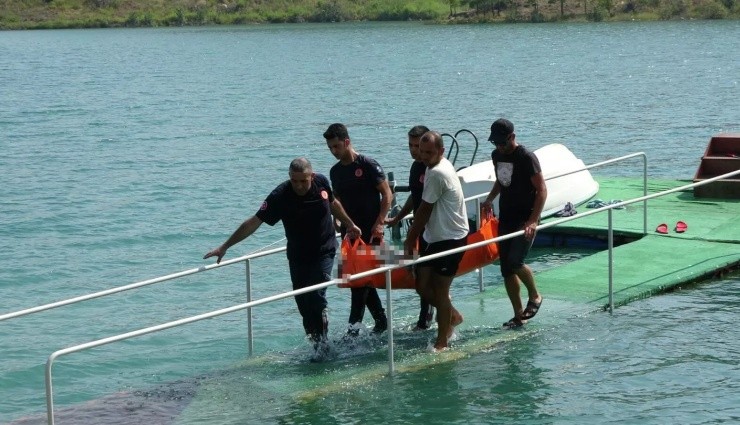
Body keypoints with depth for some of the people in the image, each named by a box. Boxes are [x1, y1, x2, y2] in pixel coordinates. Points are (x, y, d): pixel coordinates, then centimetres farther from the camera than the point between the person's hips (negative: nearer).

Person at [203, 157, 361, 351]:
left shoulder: (321, 182, -11)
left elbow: (333, 203, 12)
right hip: (297, 256, 1)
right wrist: (224, 247, -21)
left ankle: (321, 343, -7)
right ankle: (316, 342, 15)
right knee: (303, 303, 2)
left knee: (316, 298, -15)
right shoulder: (281, 195, -19)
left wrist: (350, 224, 21)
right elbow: (254, 222, -19)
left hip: (324, 251, -1)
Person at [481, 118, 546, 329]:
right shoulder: (497, 155, 8)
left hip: (525, 219, -7)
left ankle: (535, 296, 6)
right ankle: (519, 315, 13)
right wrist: (489, 200, 9)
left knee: (515, 262, -20)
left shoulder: (526, 158, -15)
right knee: (506, 270, 4)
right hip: (505, 218, 7)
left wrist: (533, 220, -22)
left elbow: (541, 190, -15)